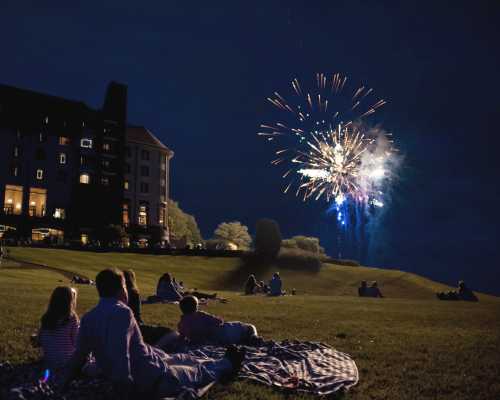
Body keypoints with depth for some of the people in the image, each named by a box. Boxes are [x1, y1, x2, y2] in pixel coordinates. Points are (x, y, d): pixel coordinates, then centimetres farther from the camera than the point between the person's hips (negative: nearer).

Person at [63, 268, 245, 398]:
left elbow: (79, 354, 5)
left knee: (179, 359, 29)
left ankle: (225, 362, 51)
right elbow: (119, 355, -34)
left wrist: (66, 383, 16)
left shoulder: (88, 318, -2)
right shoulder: (122, 312, -26)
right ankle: (228, 364, 47)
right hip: (151, 379, -9)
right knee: (197, 371, 19)